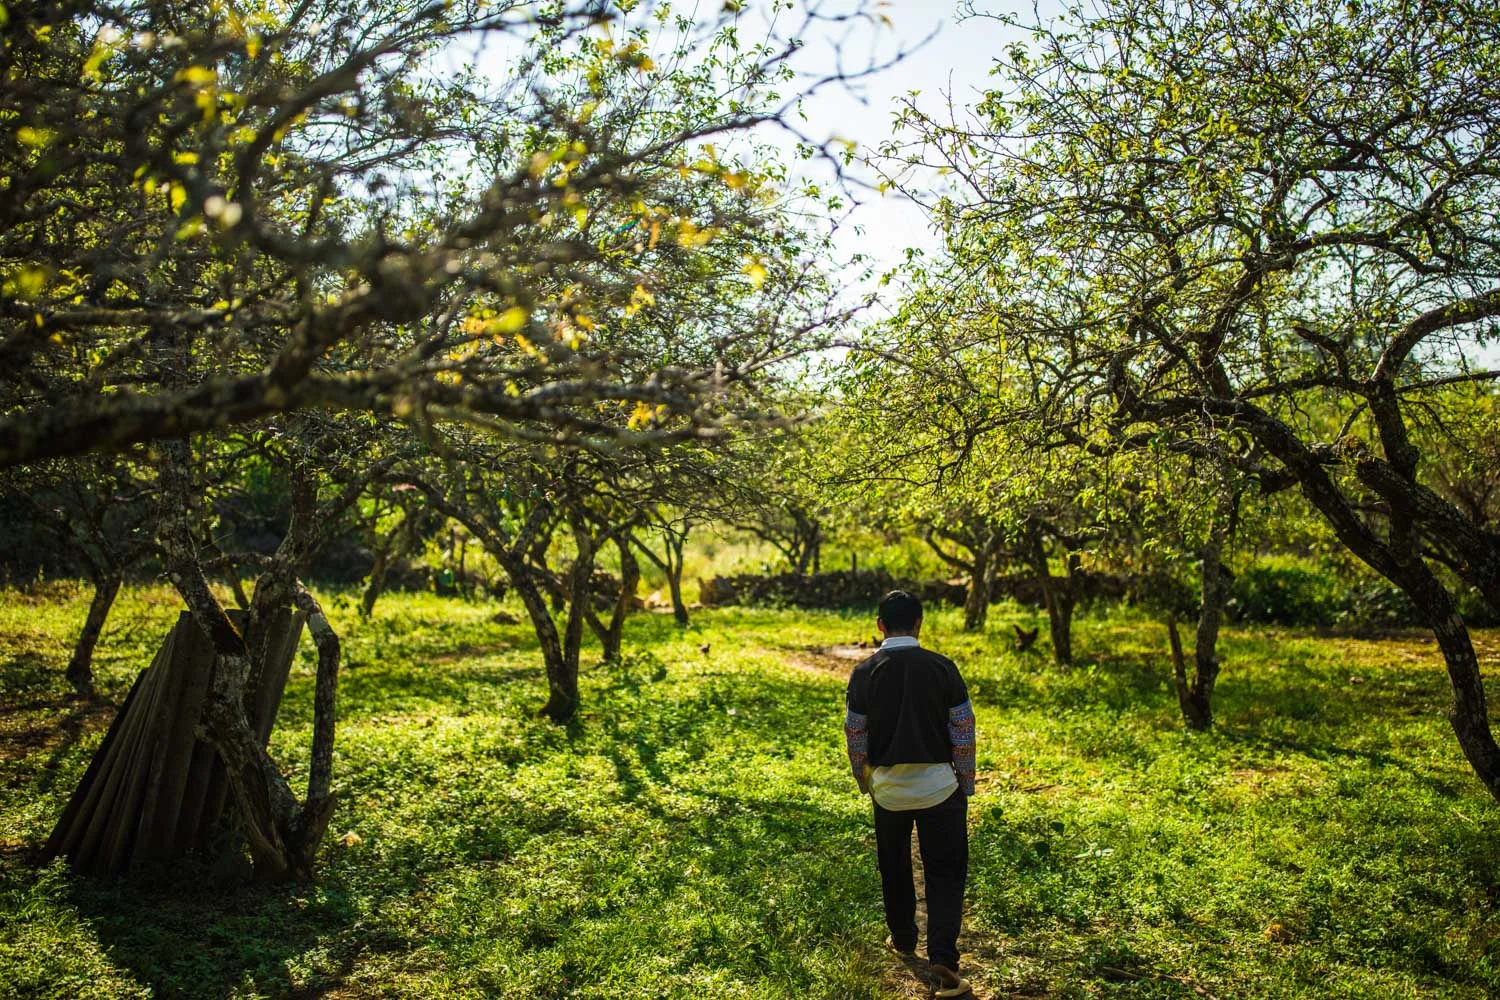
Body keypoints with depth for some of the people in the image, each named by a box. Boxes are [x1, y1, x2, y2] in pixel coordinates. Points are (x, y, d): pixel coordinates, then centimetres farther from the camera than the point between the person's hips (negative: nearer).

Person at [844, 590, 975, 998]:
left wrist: (864, 782, 16)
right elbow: (964, 732, -4)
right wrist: (966, 784, 8)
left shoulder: (865, 673, -7)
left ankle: (902, 938, 36)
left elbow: (855, 736, 0)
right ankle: (943, 958, -4)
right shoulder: (942, 668, -9)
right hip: (938, 784, -1)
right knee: (945, 872, 7)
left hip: (888, 786, 1)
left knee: (894, 865, 20)